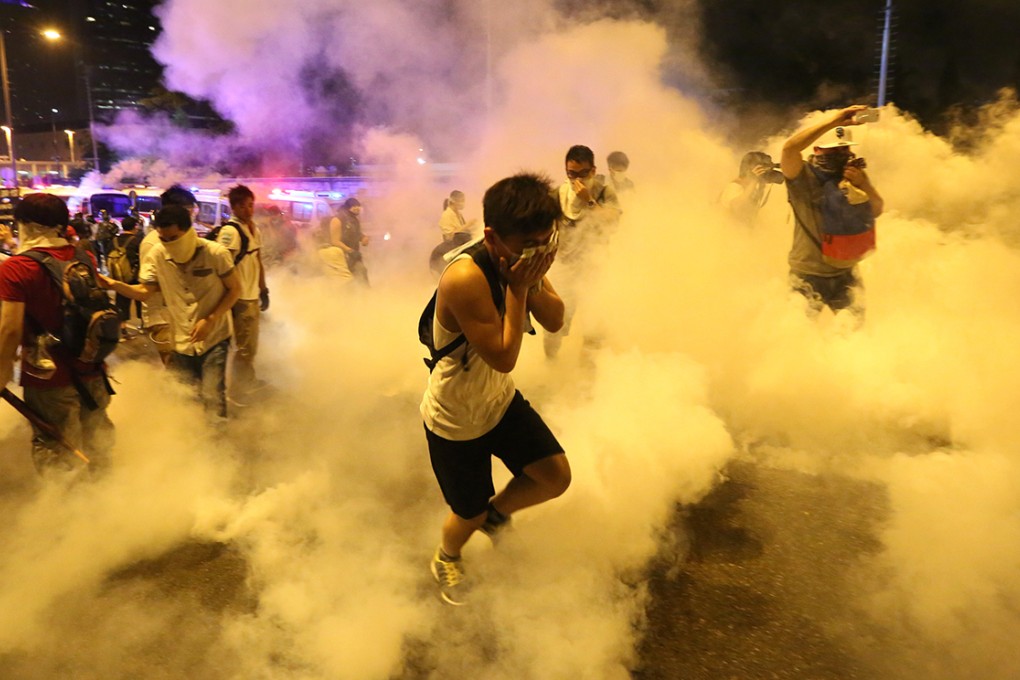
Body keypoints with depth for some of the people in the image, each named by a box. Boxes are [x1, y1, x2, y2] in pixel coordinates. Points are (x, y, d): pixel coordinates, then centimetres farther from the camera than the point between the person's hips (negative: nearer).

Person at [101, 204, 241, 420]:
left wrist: (210, 320, -20)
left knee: (212, 396, -9)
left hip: (215, 337, -4)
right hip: (182, 341, 4)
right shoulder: (156, 255, -8)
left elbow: (235, 289, -10)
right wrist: (115, 285, -23)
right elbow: (144, 291, -3)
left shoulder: (215, 253, -18)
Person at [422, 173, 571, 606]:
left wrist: (533, 281, -24)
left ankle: (497, 513, 33)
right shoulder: (465, 278, -35)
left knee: (557, 477, 1)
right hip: (454, 420, -6)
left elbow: (554, 321, -7)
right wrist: (516, 288, -32)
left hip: (500, 400, 7)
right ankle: (446, 560, 48)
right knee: (470, 514, 11)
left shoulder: (523, 259, -10)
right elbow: (503, 357, -32)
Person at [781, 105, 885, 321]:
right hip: (807, 275, -4)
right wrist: (834, 120, -32)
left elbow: (876, 212, -1)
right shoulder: (803, 176, -14)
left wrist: (865, 185, -21)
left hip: (844, 273, 4)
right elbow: (790, 148, -34)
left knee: (855, 324, 0)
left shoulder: (852, 175, 3)